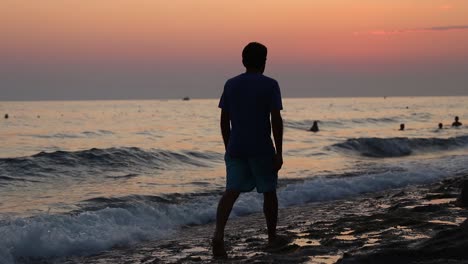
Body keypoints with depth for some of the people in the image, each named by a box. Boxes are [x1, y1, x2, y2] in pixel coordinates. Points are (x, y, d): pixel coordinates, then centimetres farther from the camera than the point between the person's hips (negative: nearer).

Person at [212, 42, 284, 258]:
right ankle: (272, 236, 27)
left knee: (232, 191, -5)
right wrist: (279, 152, -6)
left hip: (235, 149, 3)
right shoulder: (270, 85, -5)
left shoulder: (230, 84, 7)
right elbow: (276, 120, -10)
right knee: (269, 191, 15)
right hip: (262, 149, -3)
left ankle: (219, 234, -27)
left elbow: (224, 121, 8)